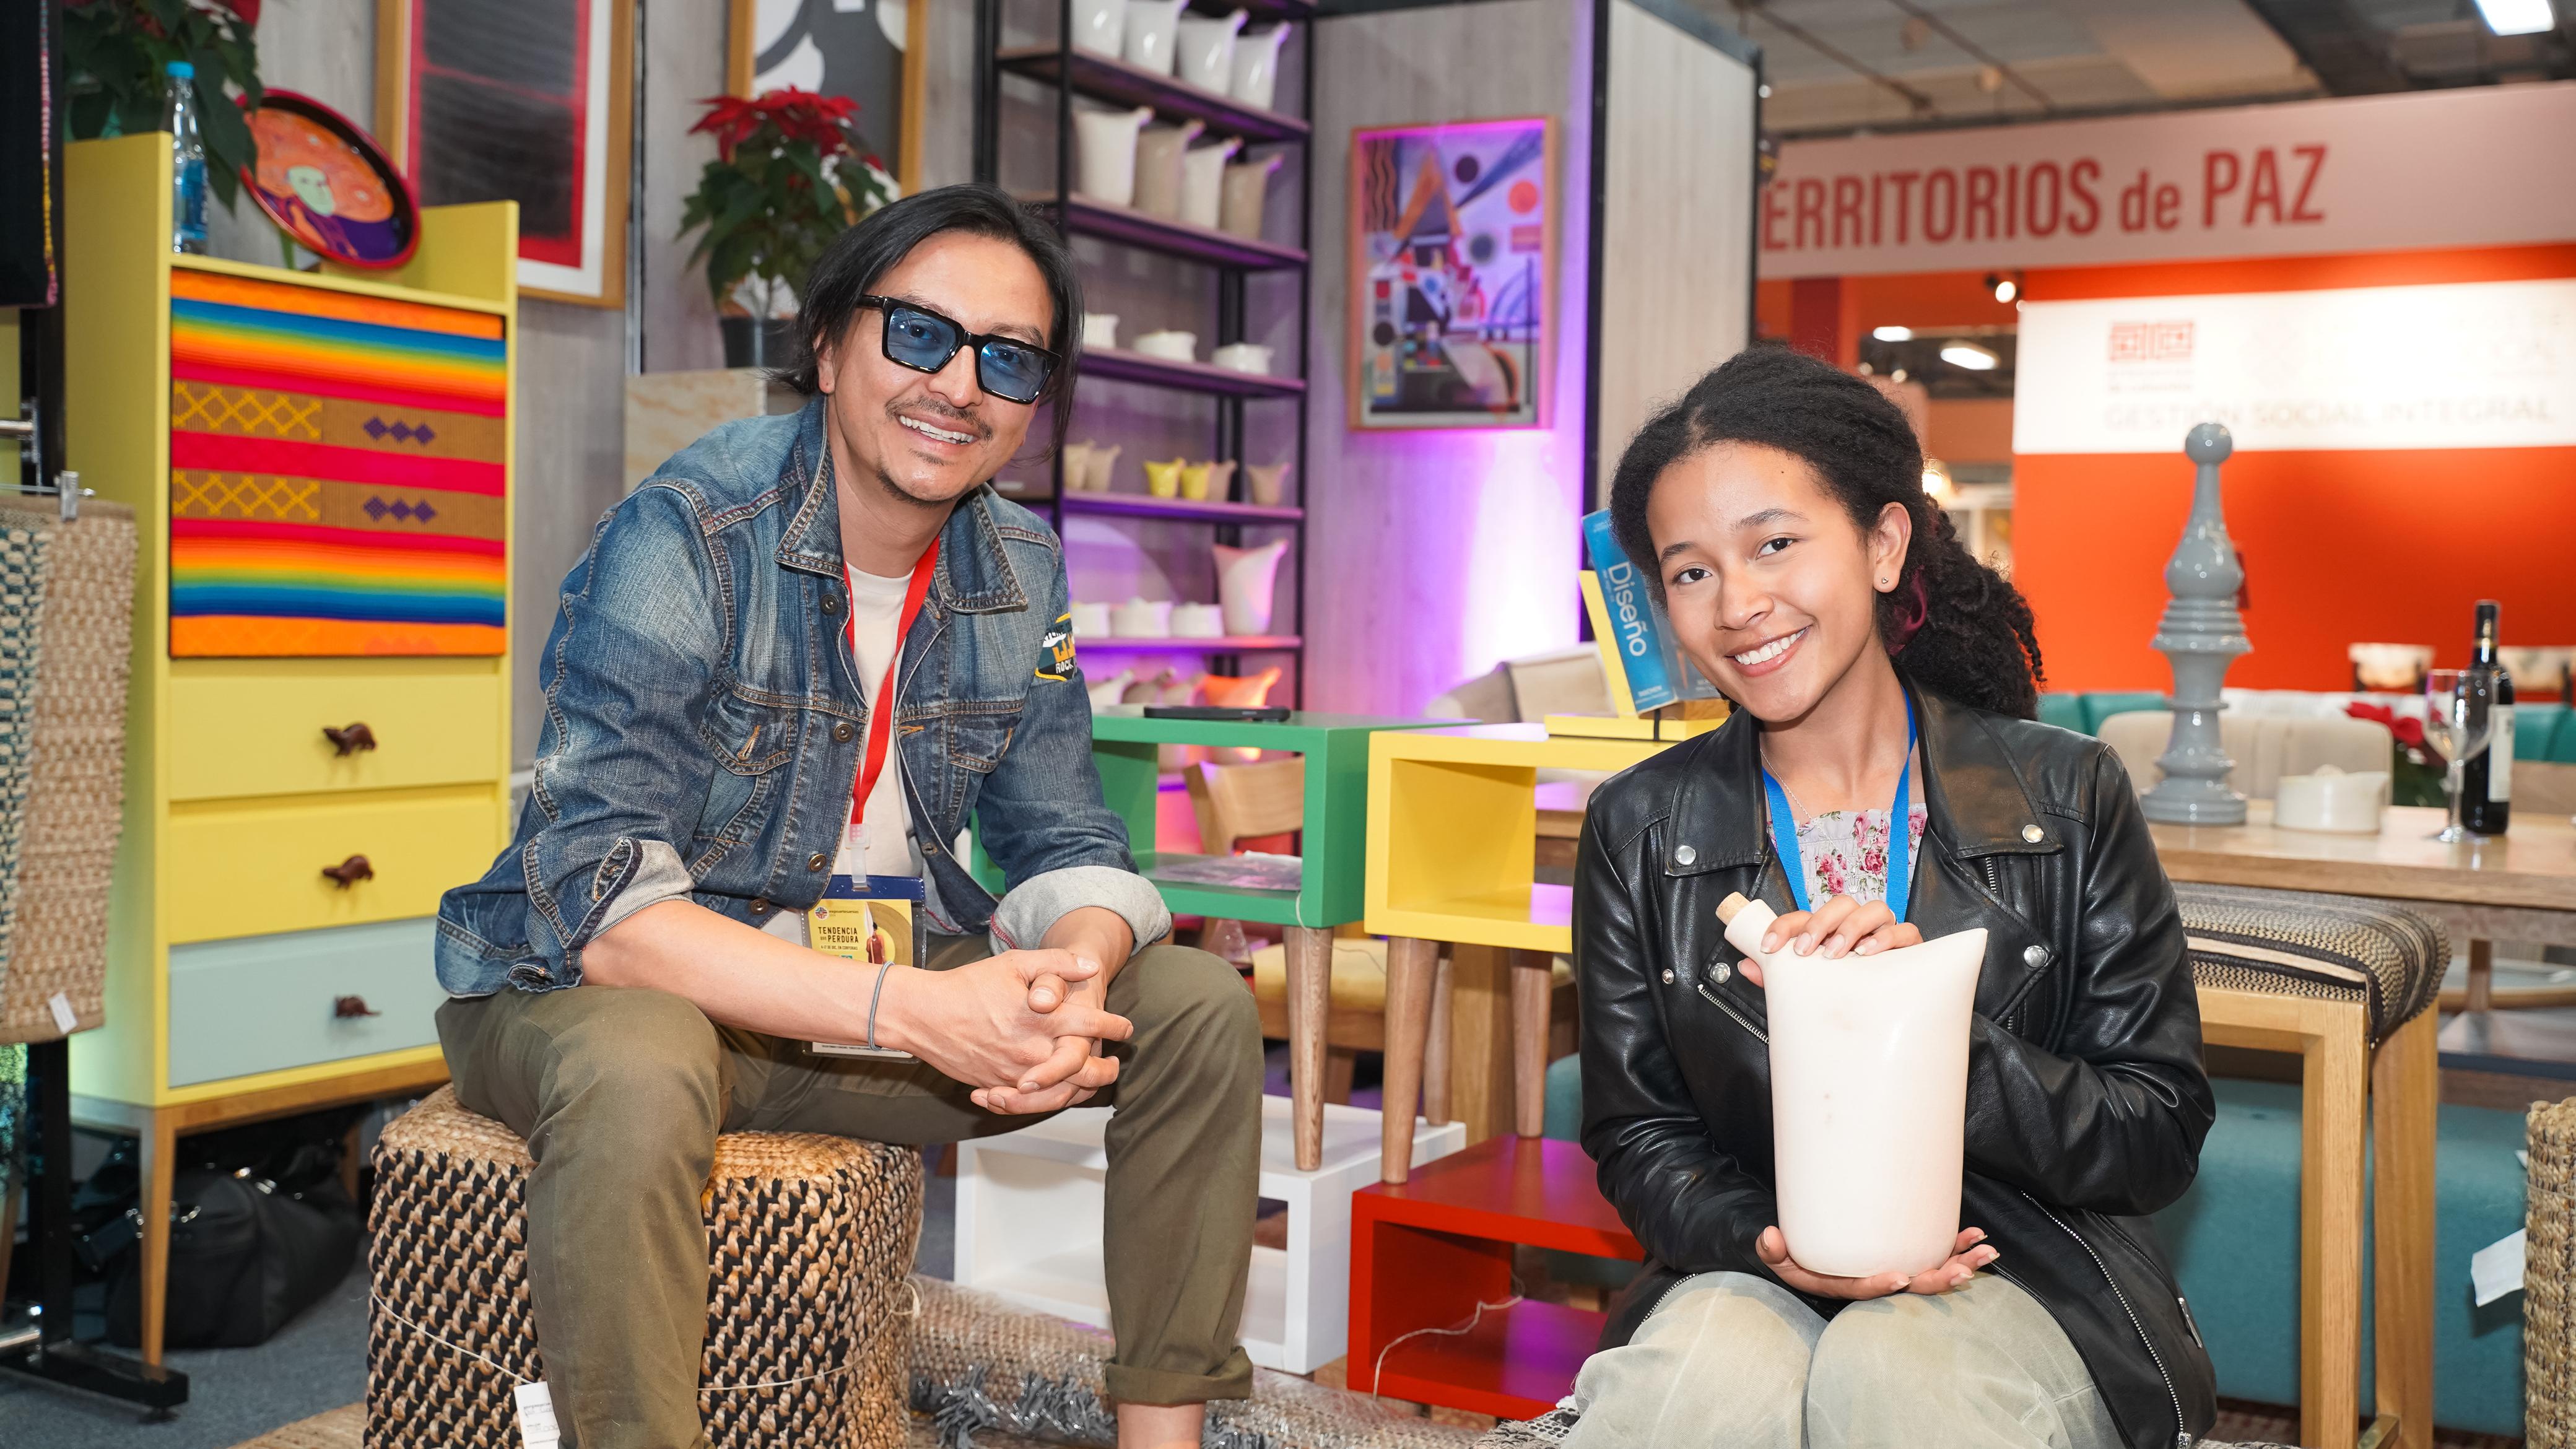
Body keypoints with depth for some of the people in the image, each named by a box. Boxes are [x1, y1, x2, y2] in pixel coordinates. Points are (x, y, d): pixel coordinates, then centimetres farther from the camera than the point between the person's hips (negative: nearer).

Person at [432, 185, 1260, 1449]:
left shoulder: (1020, 574, 0)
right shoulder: (686, 539, -21)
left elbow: (1065, 845, 4)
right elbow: (600, 902, -28)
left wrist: (1074, 970, -23)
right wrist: (911, 1010, -37)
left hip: (881, 989, 6)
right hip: (592, 989, -6)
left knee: (1200, 1006, -6)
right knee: (638, 1071, -40)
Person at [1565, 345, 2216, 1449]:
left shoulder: (2065, 798, -1)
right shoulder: (1643, 830, 3)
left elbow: (2162, 1138, -3)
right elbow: (1637, 1140, 5)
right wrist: (1764, 1241, -17)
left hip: (2018, 1276, 0)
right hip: (1752, 1268, 0)